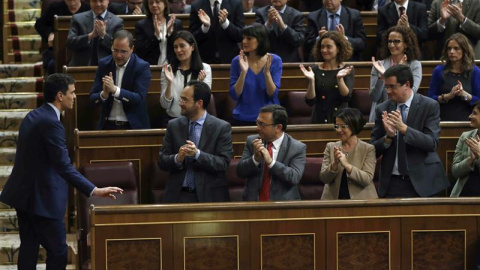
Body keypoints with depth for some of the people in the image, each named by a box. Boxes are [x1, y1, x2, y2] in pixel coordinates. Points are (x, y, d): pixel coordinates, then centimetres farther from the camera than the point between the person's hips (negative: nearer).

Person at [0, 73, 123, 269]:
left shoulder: (33, 116, 9)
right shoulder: (50, 123, -21)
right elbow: (64, 166, -26)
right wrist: (94, 191, -29)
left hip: (24, 193, 10)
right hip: (42, 199, -10)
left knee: (29, 246, 14)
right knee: (58, 252, -4)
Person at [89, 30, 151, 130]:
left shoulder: (142, 67, -4)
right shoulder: (103, 64, 5)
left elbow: (139, 99, -14)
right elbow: (93, 98, 3)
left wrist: (115, 90, -27)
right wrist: (104, 94, -19)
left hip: (133, 126, -2)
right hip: (108, 125, 2)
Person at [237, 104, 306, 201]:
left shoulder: (298, 148, -1)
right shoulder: (251, 141, 7)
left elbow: (295, 177, -12)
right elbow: (240, 172, 4)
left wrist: (271, 162, -20)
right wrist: (255, 158, -13)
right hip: (253, 203, 2)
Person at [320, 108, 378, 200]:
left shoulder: (368, 149, 4)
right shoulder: (331, 147, 11)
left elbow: (367, 179, -7)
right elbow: (324, 178, 5)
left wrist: (347, 165, -18)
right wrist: (335, 164, -12)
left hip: (360, 199, -1)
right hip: (334, 200, 1)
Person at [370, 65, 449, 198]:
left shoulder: (429, 106, -3)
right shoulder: (382, 109, 5)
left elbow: (432, 143, -13)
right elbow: (374, 149, 5)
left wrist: (404, 128, -24)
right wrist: (388, 136, -15)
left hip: (421, 182, -2)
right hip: (391, 183, 2)